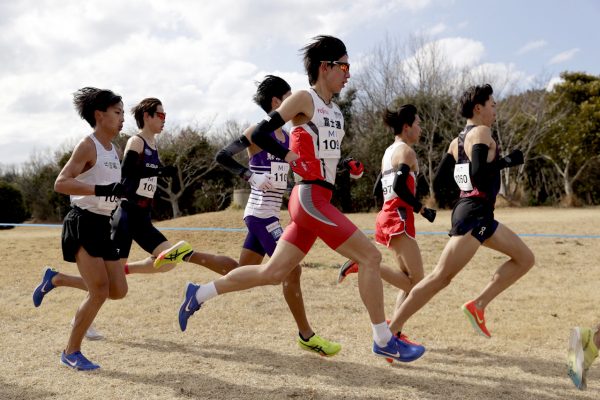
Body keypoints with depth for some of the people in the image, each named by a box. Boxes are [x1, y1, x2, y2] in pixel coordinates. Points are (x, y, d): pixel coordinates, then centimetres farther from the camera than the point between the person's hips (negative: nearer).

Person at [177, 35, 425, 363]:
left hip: (319, 201, 9)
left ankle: (200, 294, 21)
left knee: (272, 273, 10)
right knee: (370, 256, -8)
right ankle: (384, 341, 1)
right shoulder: (304, 99, -6)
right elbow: (259, 134, -9)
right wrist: (289, 155, -11)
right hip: (310, 198, -9)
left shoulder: (335, 111, 19)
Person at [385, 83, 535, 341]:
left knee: (525, 259, 15)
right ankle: (391, 331, -11)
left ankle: (478, 305, 6)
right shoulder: (482, 132, -8)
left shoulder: (457, 141, 15)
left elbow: (438, 182, 12)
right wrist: (507, 161, -10)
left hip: (480, 216, 10)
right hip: (474, 215, -10)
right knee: (441, 277, -13)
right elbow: (479, 172, -23)